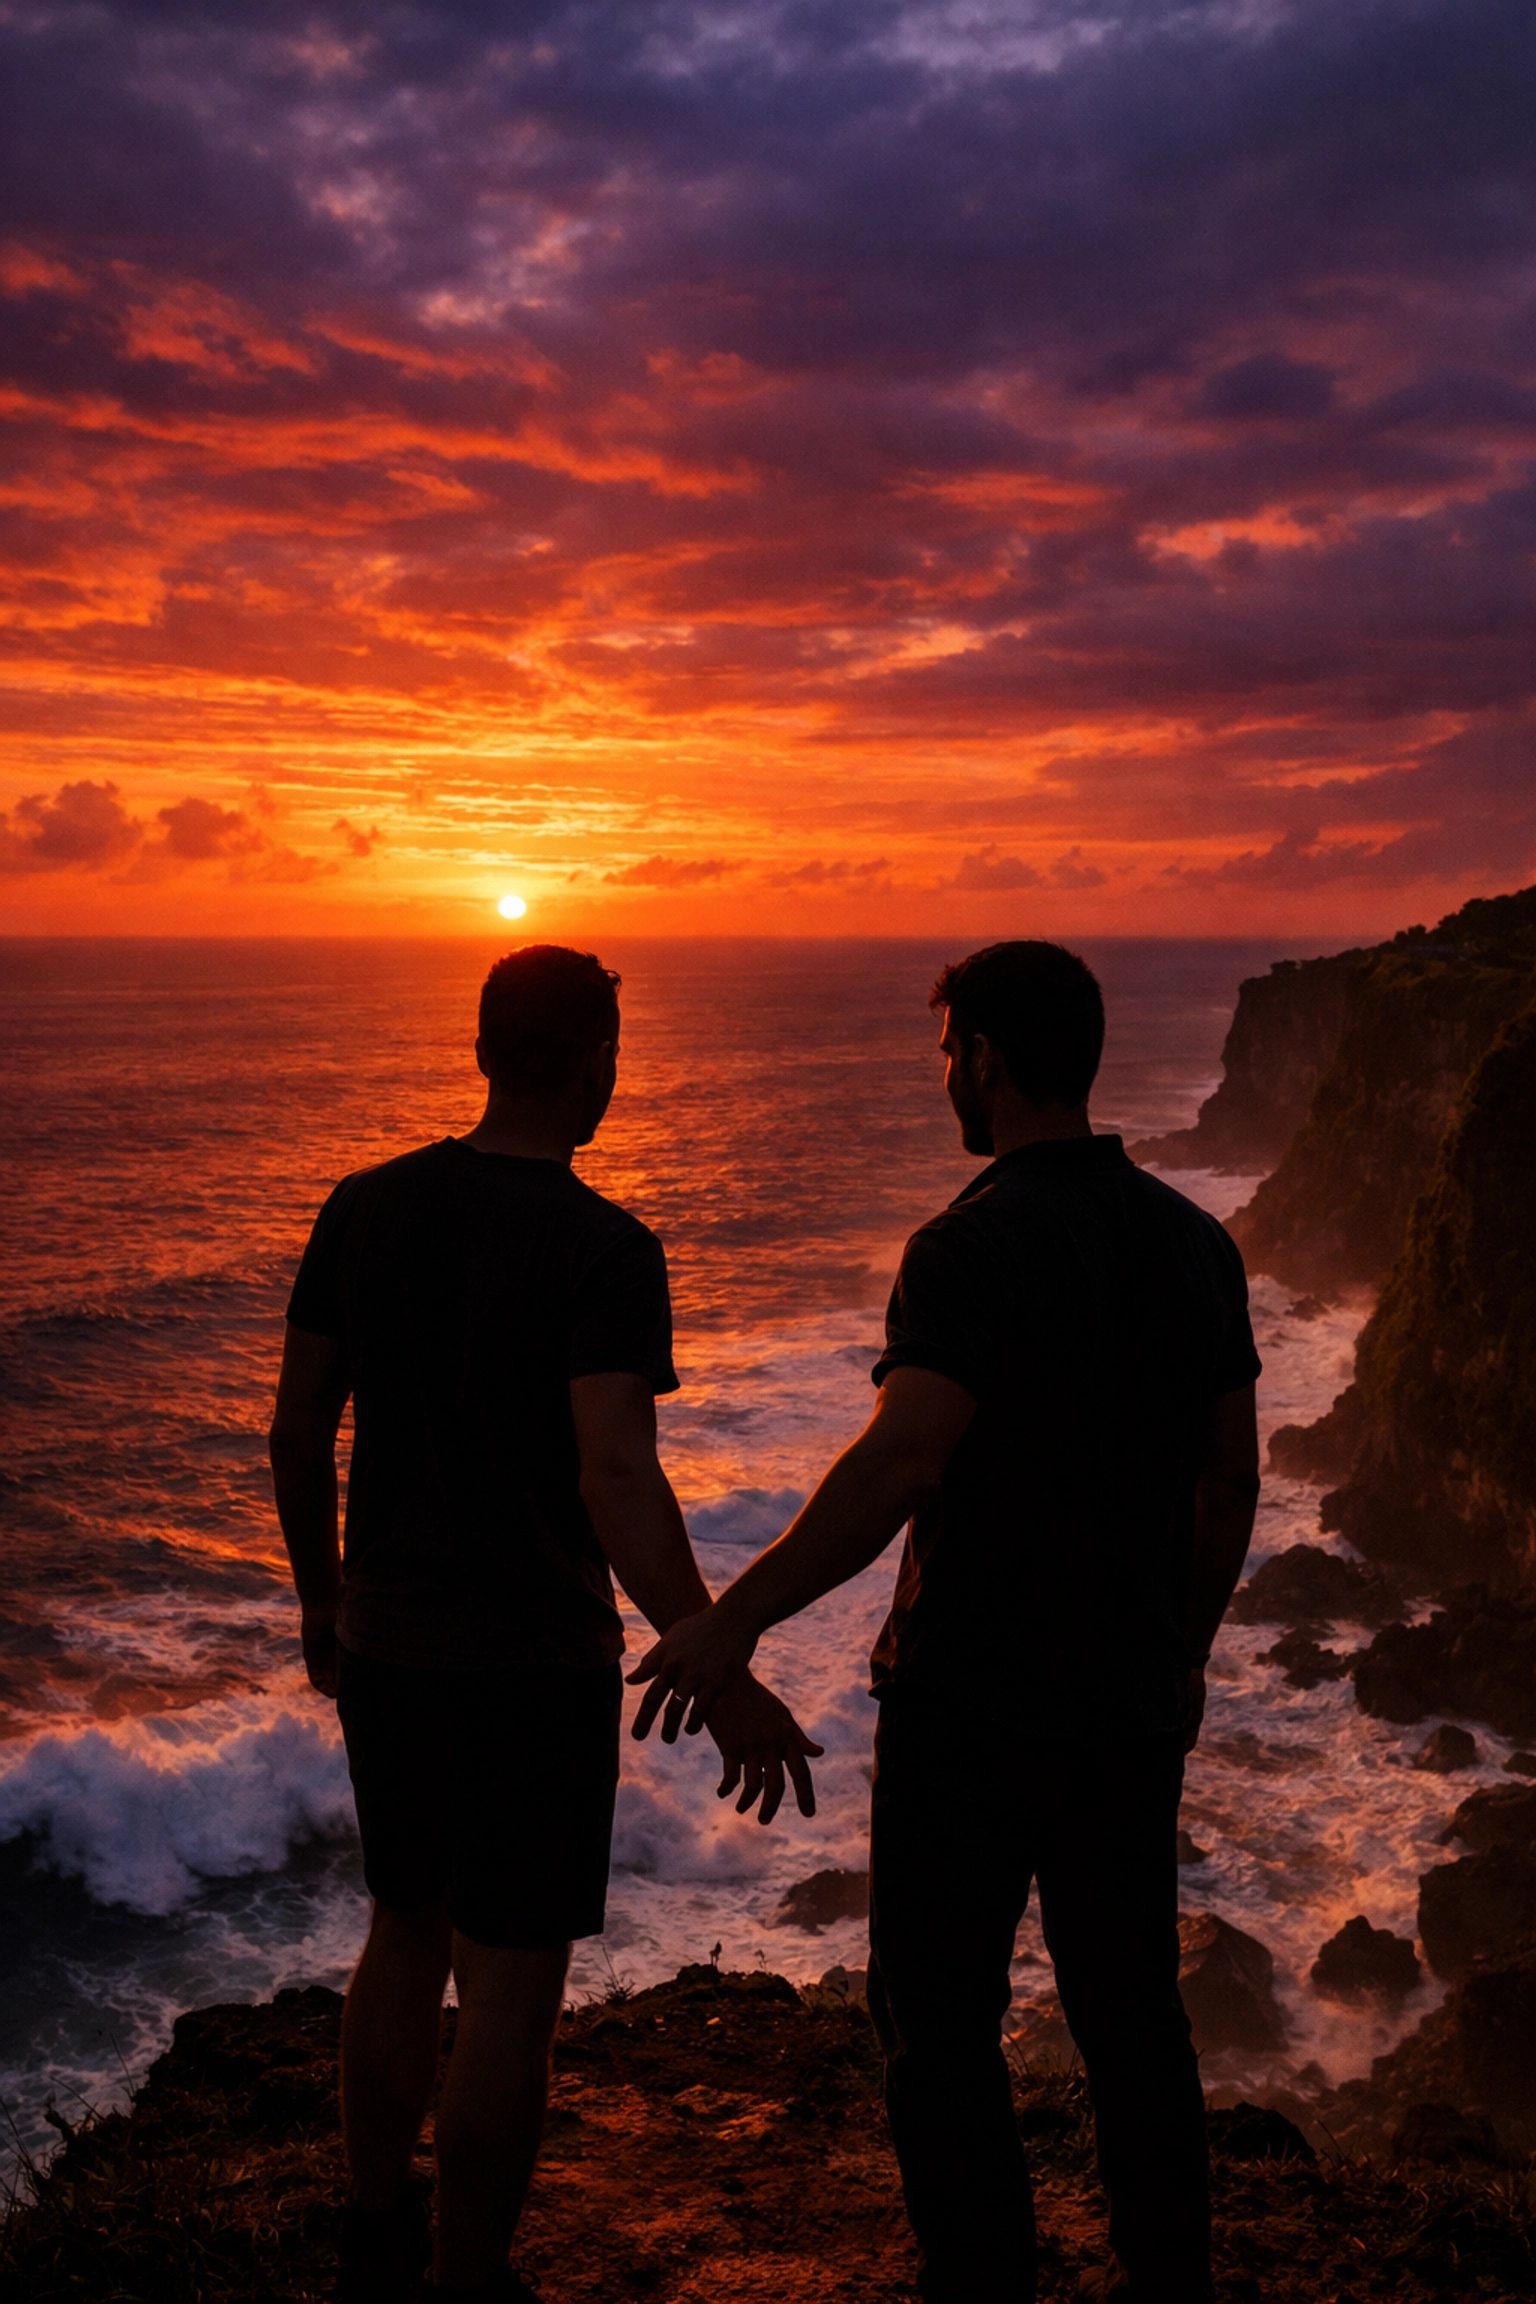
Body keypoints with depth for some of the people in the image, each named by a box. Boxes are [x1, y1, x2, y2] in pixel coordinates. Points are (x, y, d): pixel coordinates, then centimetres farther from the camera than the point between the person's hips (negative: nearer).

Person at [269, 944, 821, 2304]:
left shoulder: (366, 1208, 0)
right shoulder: (606, 1251, -18)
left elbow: (298, 1428, 5)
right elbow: (618, 1482, -28)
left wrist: (321, 1602, 18)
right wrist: (726, 1683, -26)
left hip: (382, 1644, 7)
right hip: (532, 1667, -7)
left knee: (408, 1934, 24)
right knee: (512, 1995, 8)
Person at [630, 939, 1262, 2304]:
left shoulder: (975, 1246, -18)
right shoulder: (1194, 1241, 4)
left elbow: (898, 1467, -28)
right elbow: (1231, 1482, 10)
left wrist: (736, 1619, -20)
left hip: (972, 1707, -7)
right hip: (1129, 1705, 7)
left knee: (941, 2023, 8)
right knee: (1131, 2014, 19)